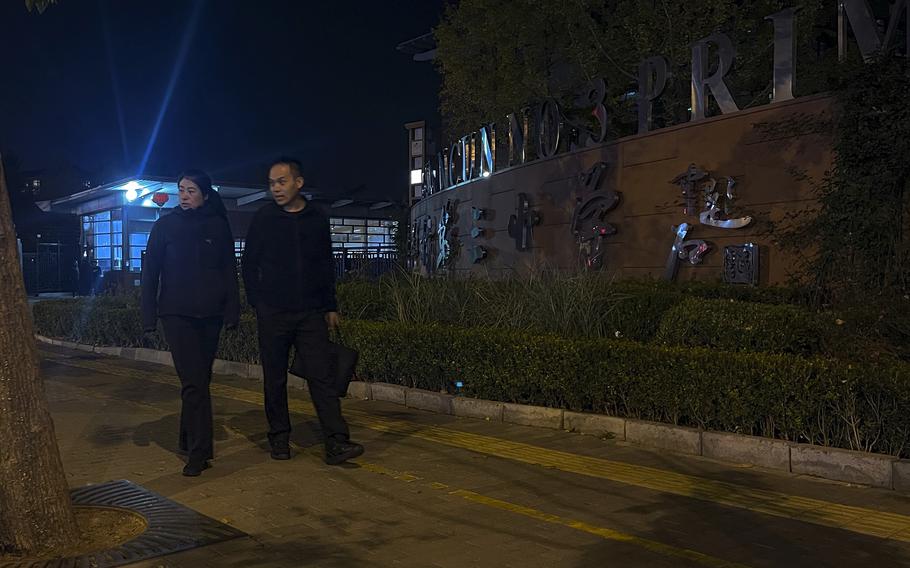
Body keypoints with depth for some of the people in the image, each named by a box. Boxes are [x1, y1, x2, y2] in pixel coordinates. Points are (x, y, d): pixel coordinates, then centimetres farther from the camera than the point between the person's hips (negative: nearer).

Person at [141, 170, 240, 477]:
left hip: (210, 313, 2)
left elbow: (229, 271, 7)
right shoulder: (165, 225, 3)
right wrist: (149, 314, -1)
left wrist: (232, 311, 0)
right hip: (176, 313, -2)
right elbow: (150, 272, 4)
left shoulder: (218, 226, 5)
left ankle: (189, 441, 24)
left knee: (198, 380, 10)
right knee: (194, 381, -10)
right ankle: (199, 450, -7)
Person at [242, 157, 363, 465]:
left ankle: (336, 443, -8)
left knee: (321, 376, -5)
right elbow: (249, 263, 6)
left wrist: (330, 306, 9)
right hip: (272, 313, 0)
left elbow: (327, 266, 12)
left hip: (311, 313, 1)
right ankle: (279, 438, 19)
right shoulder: (263, 218, 1)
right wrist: (257, 301, -1)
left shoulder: (317, 219, 6)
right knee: (275, 379, 7)